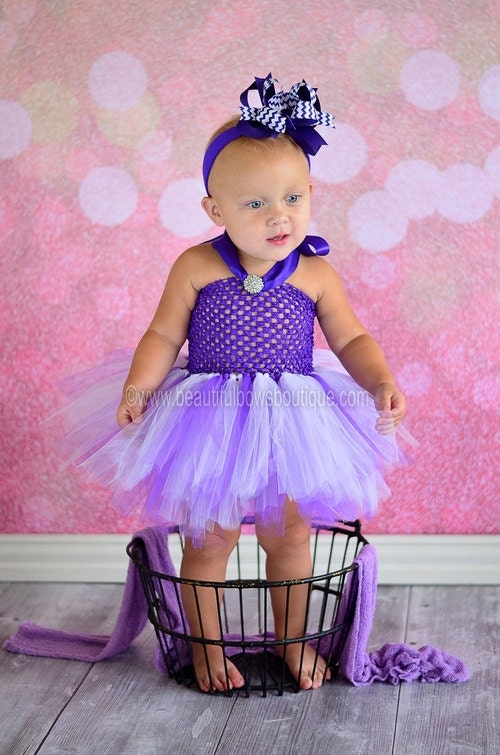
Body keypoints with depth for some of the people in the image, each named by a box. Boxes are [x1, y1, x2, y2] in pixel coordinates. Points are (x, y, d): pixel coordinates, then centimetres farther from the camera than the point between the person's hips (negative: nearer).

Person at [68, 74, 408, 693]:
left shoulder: (315, 275, -6)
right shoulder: (196, 268, -10)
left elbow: (352, 340, 3)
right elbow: (163, 336, -4)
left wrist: (382, 382, -13)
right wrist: (138, 387, -18)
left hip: (290, 424, 1)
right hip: (211, 423, -1)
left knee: (289, 537, 13)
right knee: (207, 541, 8)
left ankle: (292, 640, 36)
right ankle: (206, 647, 31)